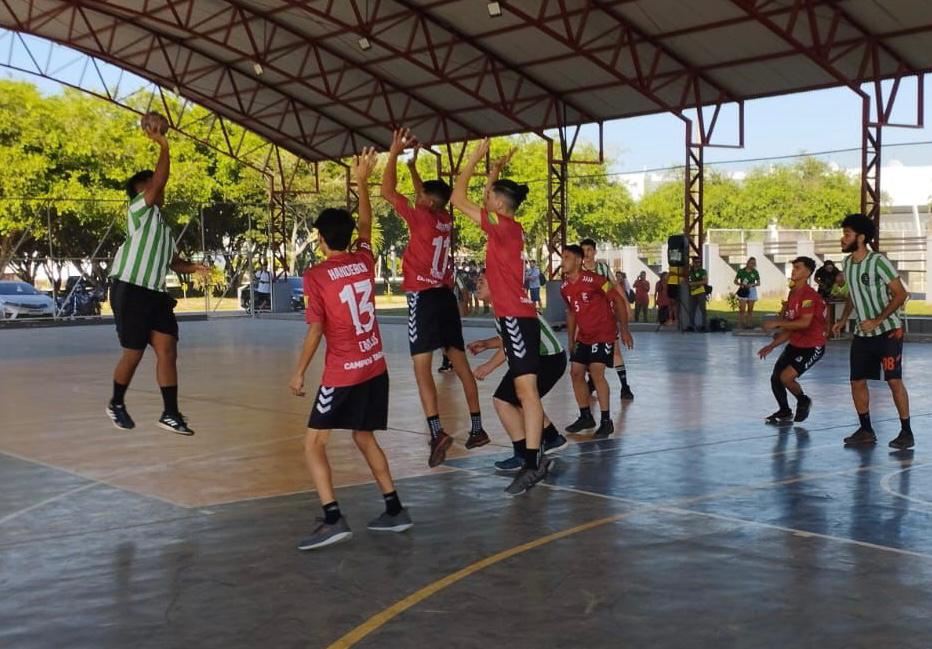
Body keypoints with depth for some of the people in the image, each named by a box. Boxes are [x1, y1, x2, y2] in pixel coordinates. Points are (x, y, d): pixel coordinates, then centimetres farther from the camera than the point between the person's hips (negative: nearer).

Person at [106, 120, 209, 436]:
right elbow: (160, 180, -20)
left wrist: (193, 267, 5)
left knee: (168, 350, -2)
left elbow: (173, 261, 24)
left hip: (156, 294, 8)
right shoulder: (139, 211, -5)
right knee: (134, 353, 0)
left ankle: (170, 414, 1)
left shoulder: (162, 225, 20)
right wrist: (163, 146, -17)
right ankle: (116, 404, 23)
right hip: (130, 292, -8)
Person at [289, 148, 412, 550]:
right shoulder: (364, 261, 3)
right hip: (376, 367, 6)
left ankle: (333, 519, -15)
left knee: (314, 443, -1)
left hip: (343, 374, -6)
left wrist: (299, 373, -4)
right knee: (364, 438, 20)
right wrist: (362, 182, 29)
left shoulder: (316, 276, -11)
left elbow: (316, 330, -13)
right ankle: (394, 510, 19)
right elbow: (366, 226, 23)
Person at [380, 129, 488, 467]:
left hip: (424, 297, -8)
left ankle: (437, 431, -25)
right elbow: (424, 196, 30)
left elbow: (387, 191, -7)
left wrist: (394, 151, -1)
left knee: (422, 366, -12)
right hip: (446, 296, 8)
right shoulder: (445, 221, 10)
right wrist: (412, 165, 31)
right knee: (460, 363, 11)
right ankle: (477, 427, 15)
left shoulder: (421, 219, -10)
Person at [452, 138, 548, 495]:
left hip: (516, 318, -10)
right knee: (524, 389, 12)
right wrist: (494, 174, 29)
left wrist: (474, 159, -4)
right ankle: (533, 458, 17)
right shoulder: (509, 227, 13)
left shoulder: (503, 227, -12)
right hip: (516, 316, 10)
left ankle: (532, 463, -15)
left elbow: (458, 198, -12)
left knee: (526, 389, -13)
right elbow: (490, 202, 35)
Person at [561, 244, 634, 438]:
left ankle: (606, 421, -10)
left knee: (596, 372, -19)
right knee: (576, 372, 5)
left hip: (604, 333, -8)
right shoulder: (565, 288, 4)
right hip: (583, 336, 8)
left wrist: (624, 330, -16)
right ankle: (586, 417, 20)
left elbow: (618, 300, -13)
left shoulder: (593, 280, -19)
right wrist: (571, 340, 19)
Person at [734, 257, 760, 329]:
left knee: (750, 310, 7)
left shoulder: (755, 272, 3)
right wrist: (740, 284, -16)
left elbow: (759, 283, 5)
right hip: (743, 291, -2)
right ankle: (741, 325, -7)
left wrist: (752, 285, -14)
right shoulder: (741, 271, -2)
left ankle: (749, 324, 12)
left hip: (752, 291, 2)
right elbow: (735, 281, 4)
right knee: (742, 309, -9)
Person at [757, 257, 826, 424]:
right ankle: (784, 411, 31)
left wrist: (777, 323, -27)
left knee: (786, 377, -21)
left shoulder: (809, 295, -19)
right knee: (775, 378, 7)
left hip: (812, 347, -9)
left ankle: (803, 402, 9)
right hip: (794, 345, 9)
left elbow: (804, 323, -31)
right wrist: (772, 345, 9)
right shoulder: (792, 294, 11)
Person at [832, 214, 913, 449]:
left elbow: (900, 295, -17)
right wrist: (842, 320, 10)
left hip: (888, 331, -7)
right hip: (862, 334, 7)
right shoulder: (848, 262, 5)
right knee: (857, 381, 5)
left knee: (894, 381, -8)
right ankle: (866, 431, 17)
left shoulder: (878, 261, -17)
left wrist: (876, 321, -21)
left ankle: (906, 432, 1)